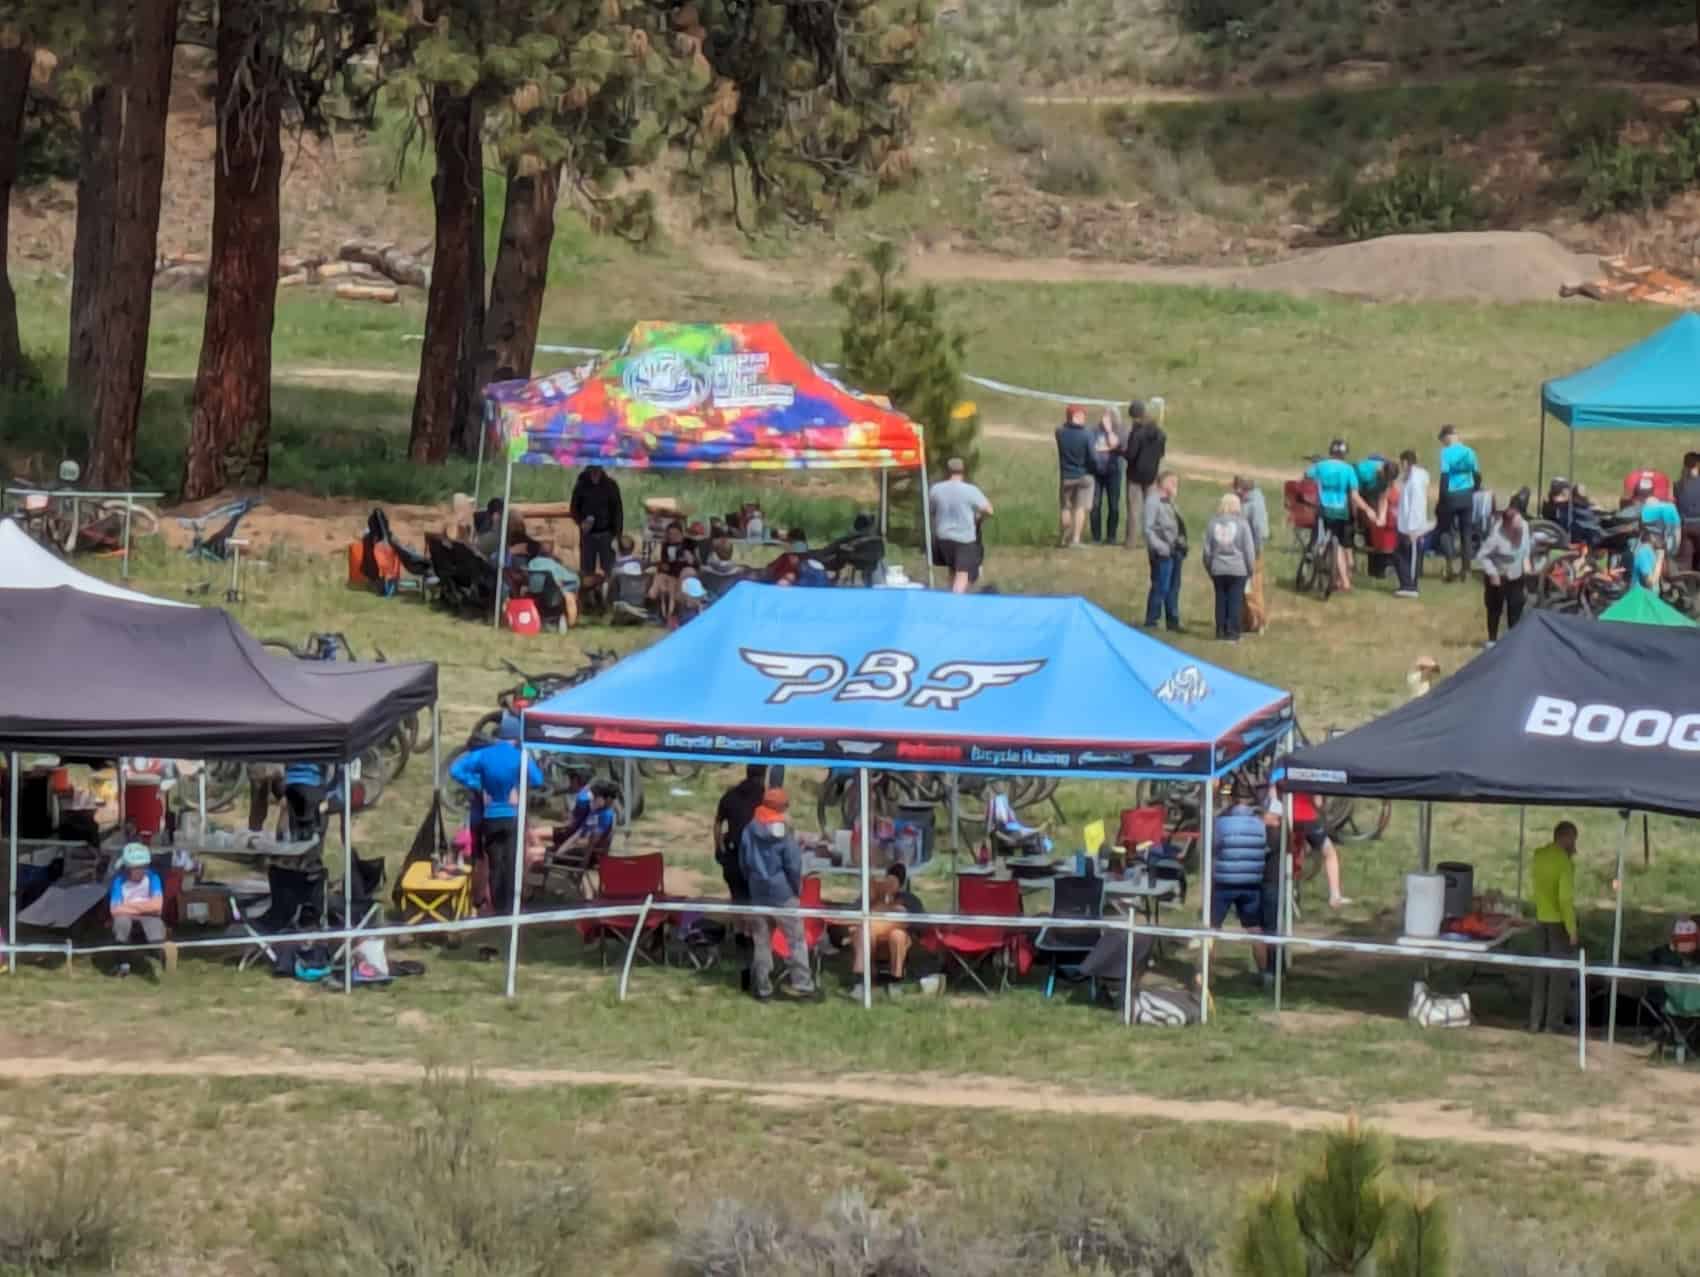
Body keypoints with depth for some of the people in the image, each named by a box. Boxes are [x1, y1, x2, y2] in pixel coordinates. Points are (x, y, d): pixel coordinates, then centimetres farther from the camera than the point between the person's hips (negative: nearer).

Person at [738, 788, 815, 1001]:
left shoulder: (749, 831, 0)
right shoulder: (783, 834, -15)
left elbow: (743, 863, 7)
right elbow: (794, 866, -13)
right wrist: (797, 888, 2)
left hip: (758, 893, 4)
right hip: (783, 893, -4)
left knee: (761, 942, 10)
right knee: (796, 939, 5)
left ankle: (762, 987, 11)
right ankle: (801, 983, 2)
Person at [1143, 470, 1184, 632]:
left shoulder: (1169, 502, 16)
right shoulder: (1153, 502, -12)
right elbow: (1148, 529, -17)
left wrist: (1182, 545, 12)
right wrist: (1160, 547, -21)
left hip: (1175, 550, 9)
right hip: (1163, 552, -9)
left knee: (1173, 588, 14)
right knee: (1160, 587, -6)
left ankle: (1173, 622, 21)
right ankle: (1151, 622, 3)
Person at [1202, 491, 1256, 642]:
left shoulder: (1212, 523, 2)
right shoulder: (1242, 523, -7)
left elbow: (1207, 550, 5)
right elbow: (1249, 549, -5)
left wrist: (1209, 568, 15)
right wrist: (1250, 569, 6)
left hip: (1218, 570, 3)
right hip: (1238, 569, -3)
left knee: (1221, 600, 10)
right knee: (1235, 601, 1)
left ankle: (1221, 632, 12)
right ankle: (1232, 633, -2)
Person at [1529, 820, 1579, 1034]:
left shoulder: (1538, 856, 5)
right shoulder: (1564, 861, -16)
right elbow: (1565, 897, -20)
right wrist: (1572, 928, -16)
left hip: (1541, 920, 7)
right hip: (1559, 921, -7)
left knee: (1541, 971, 13)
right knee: (1560, 973, 0)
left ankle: (1535, 1021, 13)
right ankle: (1553, 1023, 0)